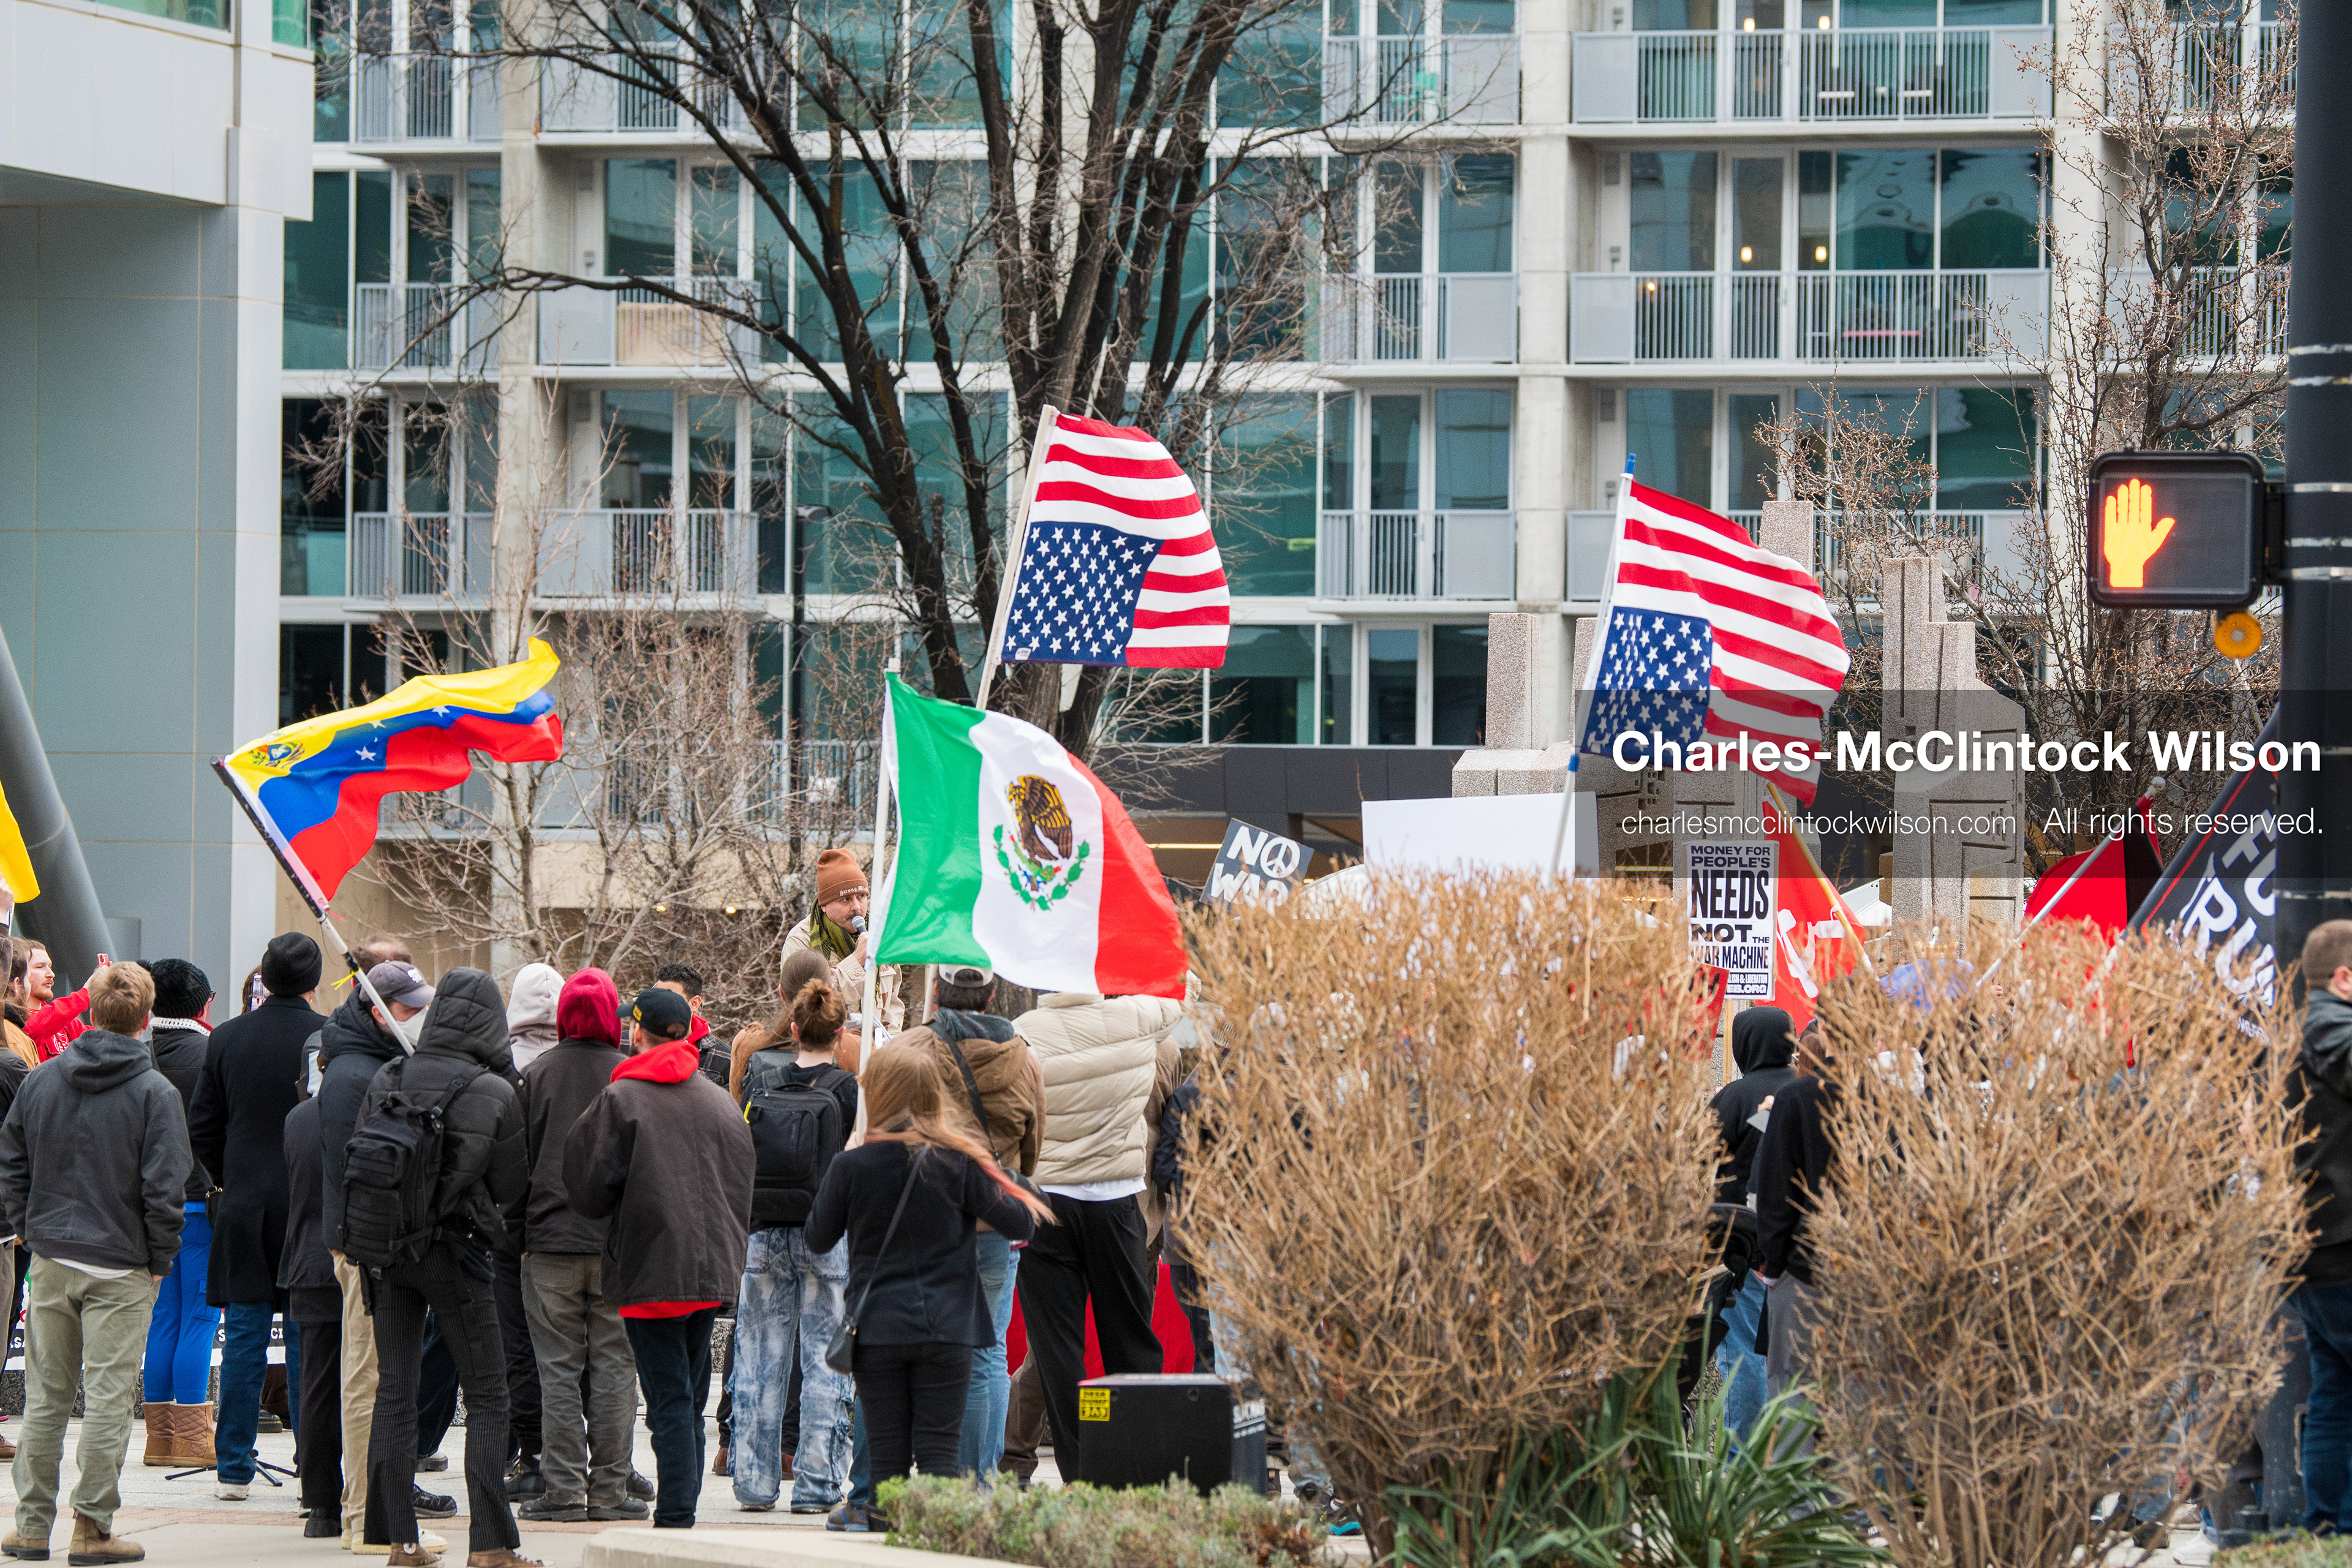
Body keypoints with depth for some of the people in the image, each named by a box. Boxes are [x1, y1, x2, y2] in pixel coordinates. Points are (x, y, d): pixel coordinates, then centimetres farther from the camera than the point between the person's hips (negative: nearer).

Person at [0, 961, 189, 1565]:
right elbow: (164, 1187, -12)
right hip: (122, 1267, -4)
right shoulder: (155, 1092, -10)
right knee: (109, 1398, 0)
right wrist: (160, 1260, -1)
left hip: (51, 1260, 4)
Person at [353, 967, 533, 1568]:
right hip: (457, 1251, -4)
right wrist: (500, 1230, 20)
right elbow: (512, 1186, -1)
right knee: (486, 1397, 2)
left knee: (394, 1390, 8)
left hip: (386, 1248, 4)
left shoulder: (386, 1081, 1)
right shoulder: (494, 1094, -8)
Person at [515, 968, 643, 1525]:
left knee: (558, 1369, 3)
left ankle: (563, 1489, 0)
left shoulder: (536, 1076, -2)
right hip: (619, 1244, 0)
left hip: (551, 1241, 0)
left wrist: (518, 1232, 9)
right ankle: (609, 1489, 4)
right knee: (614, 1366, 5)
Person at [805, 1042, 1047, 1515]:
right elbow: (1021, 1224, -2)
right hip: (946, 1328, 0)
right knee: (938, 1452, 0)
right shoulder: (958, 1162, -6)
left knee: (887, 1456, 4)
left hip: (875, 1333, 0)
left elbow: (819, 1240, 7)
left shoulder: (851, 1167, -5)